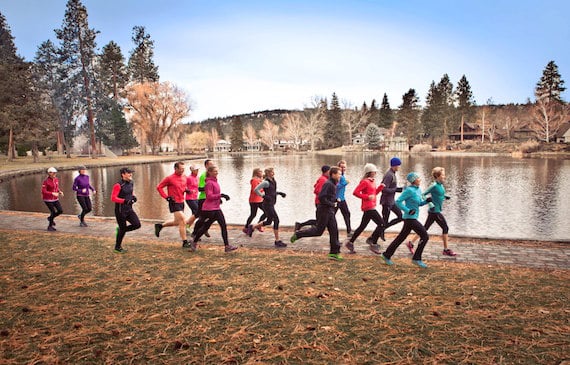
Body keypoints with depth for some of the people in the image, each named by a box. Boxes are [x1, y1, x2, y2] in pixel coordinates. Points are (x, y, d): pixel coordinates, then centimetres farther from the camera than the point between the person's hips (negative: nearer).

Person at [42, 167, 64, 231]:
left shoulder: (56, 180, 2)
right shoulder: (46, 181, -18)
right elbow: (43, 191, -21)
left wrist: (60, 192, -4)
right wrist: (53, 193, -29)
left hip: (55, 198, 6)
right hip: (48, 199, -6)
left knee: (61, 211, -3)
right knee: (53, 212, -6)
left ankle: (51, 218, 26)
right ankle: (50, 226, 14)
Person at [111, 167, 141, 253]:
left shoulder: (130, 183, 5)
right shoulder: (118, 185, -17)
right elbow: (113, 198, -20)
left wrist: (134, 197, 1)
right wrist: (125, 201, -30)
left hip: (129, 209, 7)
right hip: (120, 210, -7)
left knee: (137, 224, -6)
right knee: (123, 229, 3)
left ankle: (120, 230, 20)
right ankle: (117, 247, 24)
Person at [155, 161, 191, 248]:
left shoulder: (184, 177, 6)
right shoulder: (169, 178, -13)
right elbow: (159, 187, -7)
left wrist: (186, 189, 3)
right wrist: (166, 197, -14)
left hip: (181, 202, 8)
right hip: (174, 203, -8)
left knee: (177, 222, 18)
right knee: (183, 221, -10)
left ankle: (160, 226, 38)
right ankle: (185, 242, -1)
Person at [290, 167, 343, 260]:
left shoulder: (333, 184, 13)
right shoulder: (328, 184, -17)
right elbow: (321, 197, -25)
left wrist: (336, 200, 7)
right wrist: (332, 204, -18)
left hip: (330, 211, 9)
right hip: (324, 210, -9)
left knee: (334, 231, 6)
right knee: (318, 231, -1)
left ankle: (334, 253, 11)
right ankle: (297, 234, 13)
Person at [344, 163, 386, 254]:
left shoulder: (372, 181, 16)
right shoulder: (365, 182, -14)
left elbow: (374, 193, 24)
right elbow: (355, 192, -18)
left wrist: (380, 187, 9)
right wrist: (367, 197, -22)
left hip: (371, 207, 10)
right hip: (368, 207, -10)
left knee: (362, 226, 14)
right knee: (381, 223, -8)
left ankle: (350, 242, 21)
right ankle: (373, 244, -1)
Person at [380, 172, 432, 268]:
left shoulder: (418, 189, 10)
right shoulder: (409, 190, -16)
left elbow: (419, 203, 19)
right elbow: (398, 202, -16)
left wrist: (427, 200, 0)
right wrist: (408, 211, -22)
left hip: (412, 218, 9)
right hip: (410, 218, -9)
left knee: (401, 237, 14)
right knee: (425, 236, -9)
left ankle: (386, 255, 23)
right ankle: (416, 258, -2)